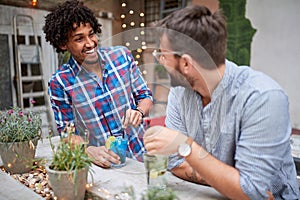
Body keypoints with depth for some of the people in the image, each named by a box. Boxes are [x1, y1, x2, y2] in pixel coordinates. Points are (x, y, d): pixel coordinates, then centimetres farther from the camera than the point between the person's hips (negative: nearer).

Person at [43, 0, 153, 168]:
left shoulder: (122, 55, -1)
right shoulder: (59, 82, -7)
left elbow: (145, 95, 7)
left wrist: (139, 112, -14)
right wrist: (89, 151, -18)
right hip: (103, 165, 0)